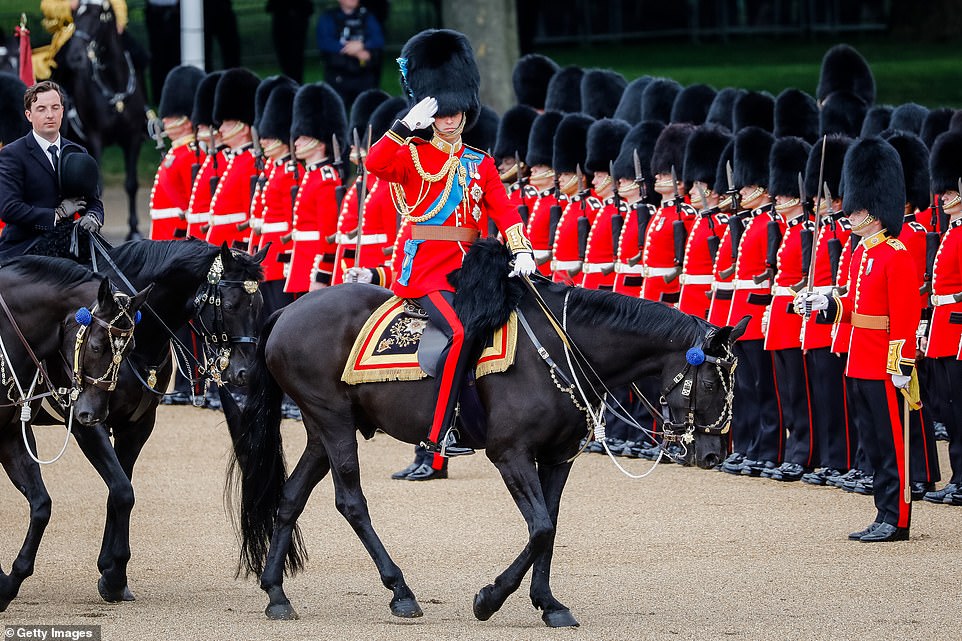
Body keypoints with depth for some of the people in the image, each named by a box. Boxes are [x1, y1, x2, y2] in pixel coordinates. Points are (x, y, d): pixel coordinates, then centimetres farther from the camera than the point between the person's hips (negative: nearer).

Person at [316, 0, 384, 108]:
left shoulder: (367, 17, 14)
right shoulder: (327, 18, 6)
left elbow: (379, 40, 1)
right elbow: (324, 42, -9)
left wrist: (361, 45, -21)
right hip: (338, 78, -2)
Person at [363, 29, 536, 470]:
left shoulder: (480, 165, 16)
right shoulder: (413, 157, 3)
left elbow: (504, 211, 5)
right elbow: (374, 164, -17)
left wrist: (521, 253, -12)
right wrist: (409, 124, -24)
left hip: (468, 268, 6)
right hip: (424, 268, -6)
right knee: (461, 333, -27)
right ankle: (435, 442, -28)